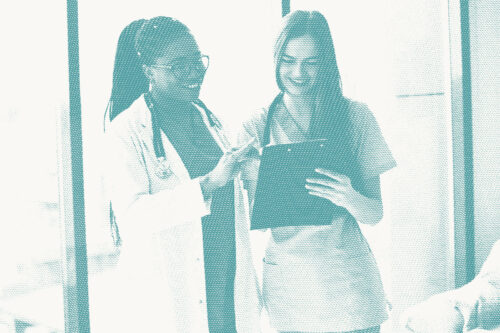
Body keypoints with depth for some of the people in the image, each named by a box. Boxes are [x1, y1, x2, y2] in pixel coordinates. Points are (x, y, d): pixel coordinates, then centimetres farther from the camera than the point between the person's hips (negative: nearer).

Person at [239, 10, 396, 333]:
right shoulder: (256, 128, -1)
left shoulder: (356, 116, -1)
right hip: (288, 286, 0)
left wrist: (348, 197, -26)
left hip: (349, 282, 0)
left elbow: (375, 213, -3)